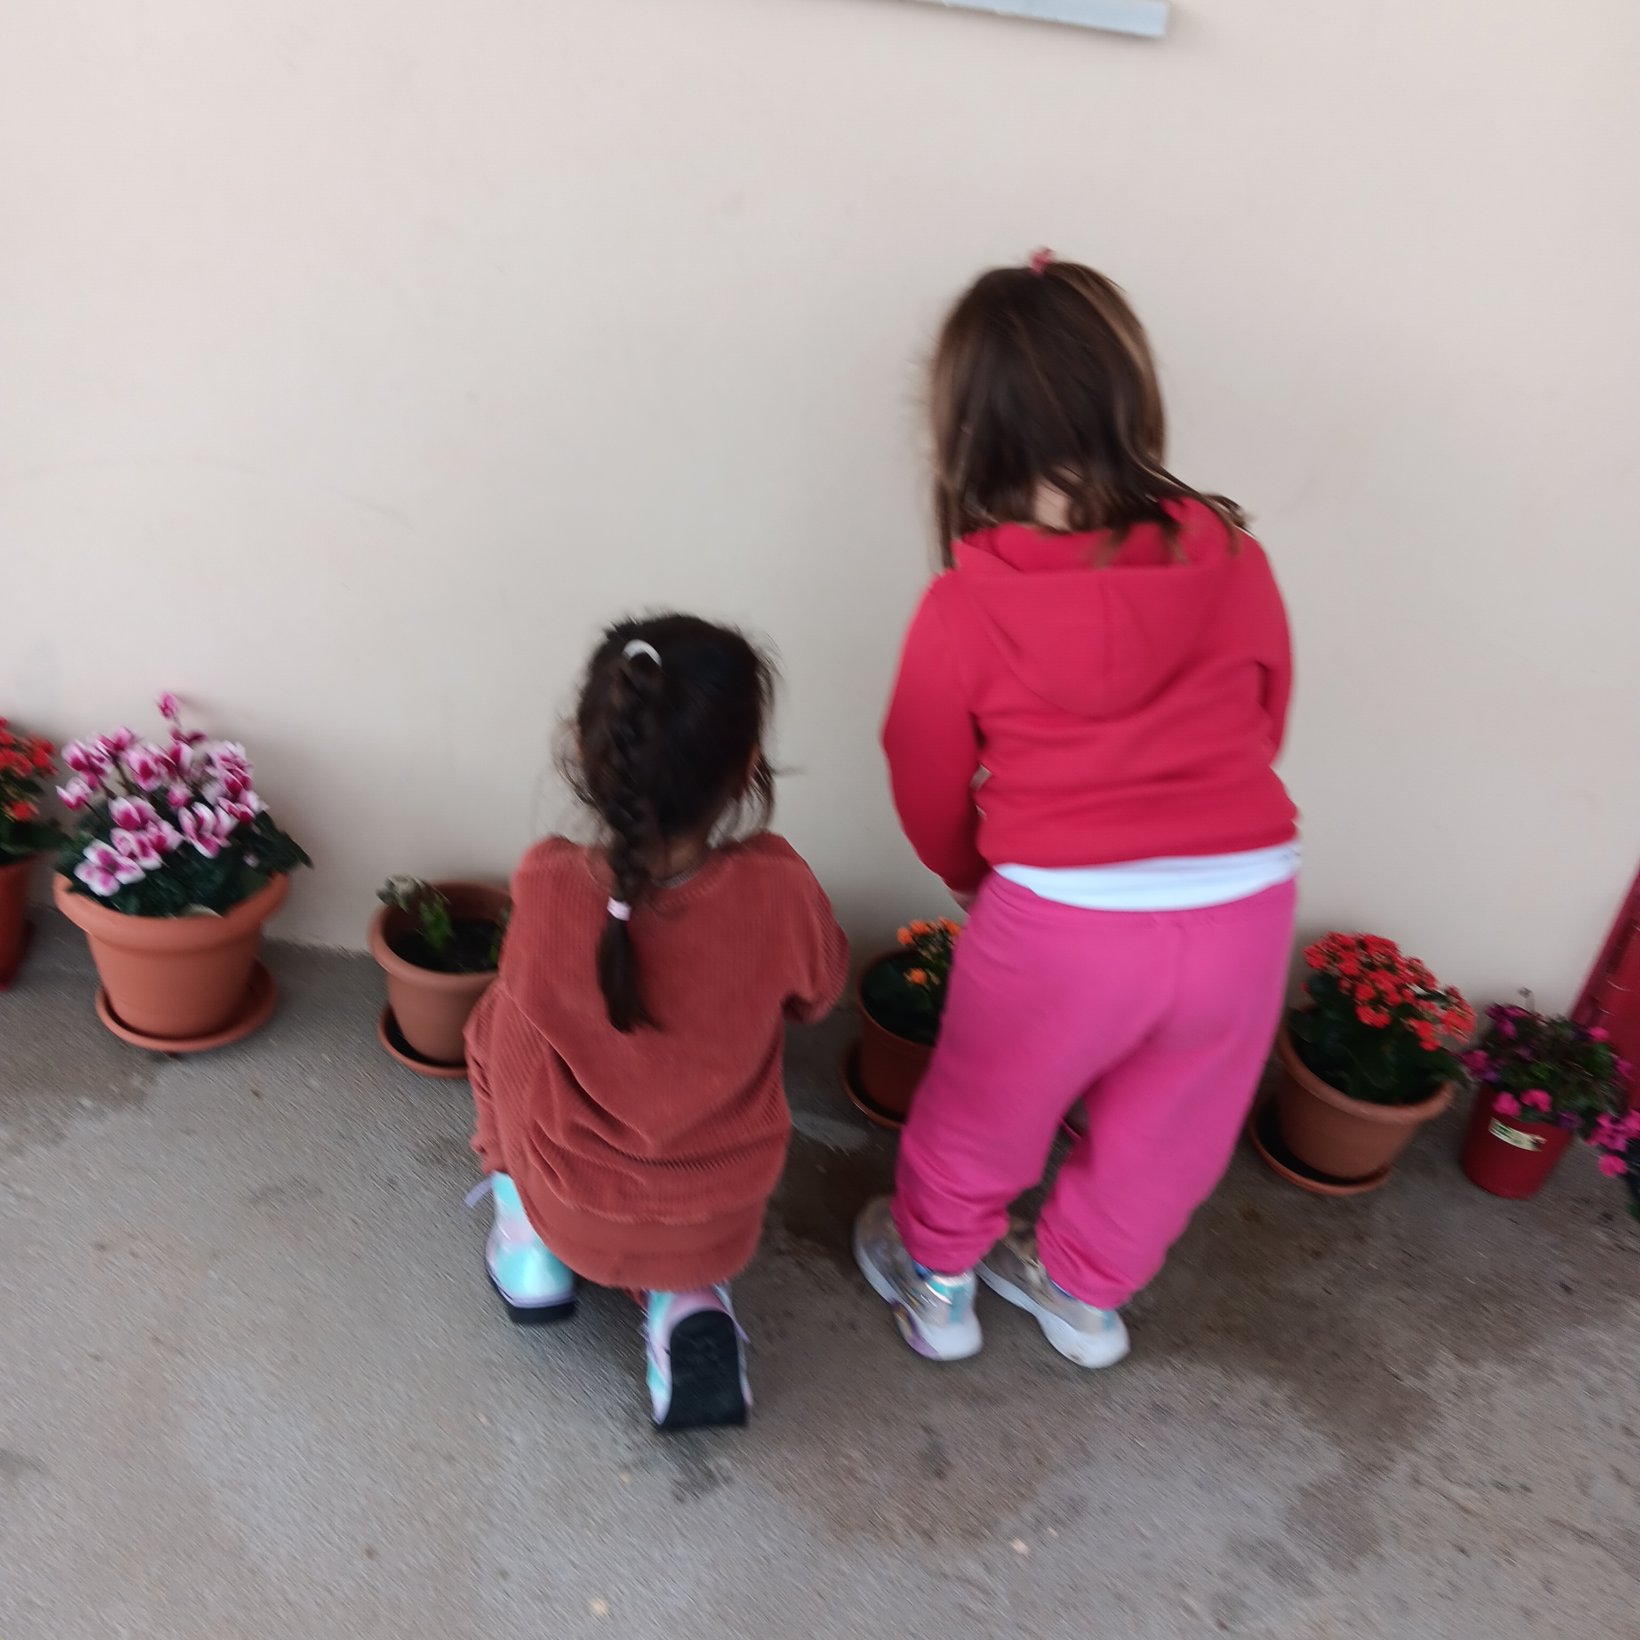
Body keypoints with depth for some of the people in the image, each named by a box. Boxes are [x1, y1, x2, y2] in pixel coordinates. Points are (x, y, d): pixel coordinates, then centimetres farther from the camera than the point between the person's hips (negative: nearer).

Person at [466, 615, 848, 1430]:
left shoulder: (545, 884, -25)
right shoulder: (779, 889, -26)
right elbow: (816, 996, -4)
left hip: (571, 1214, 1)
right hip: (720, 1225, 0)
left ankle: (529, 1246, 26)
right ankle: (687, 1306, 12)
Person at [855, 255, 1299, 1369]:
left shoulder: (964, 611, -8)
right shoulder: (1233, 558, -1)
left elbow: (930, 793, 4)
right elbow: (1264, 725, 12)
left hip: (1061, 917, -3)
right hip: (1245, 903, 3)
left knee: (982, 1113, 24)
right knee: (1163, 1135, 27)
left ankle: (936, 1279, 47)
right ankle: (1085, 1294, 49)